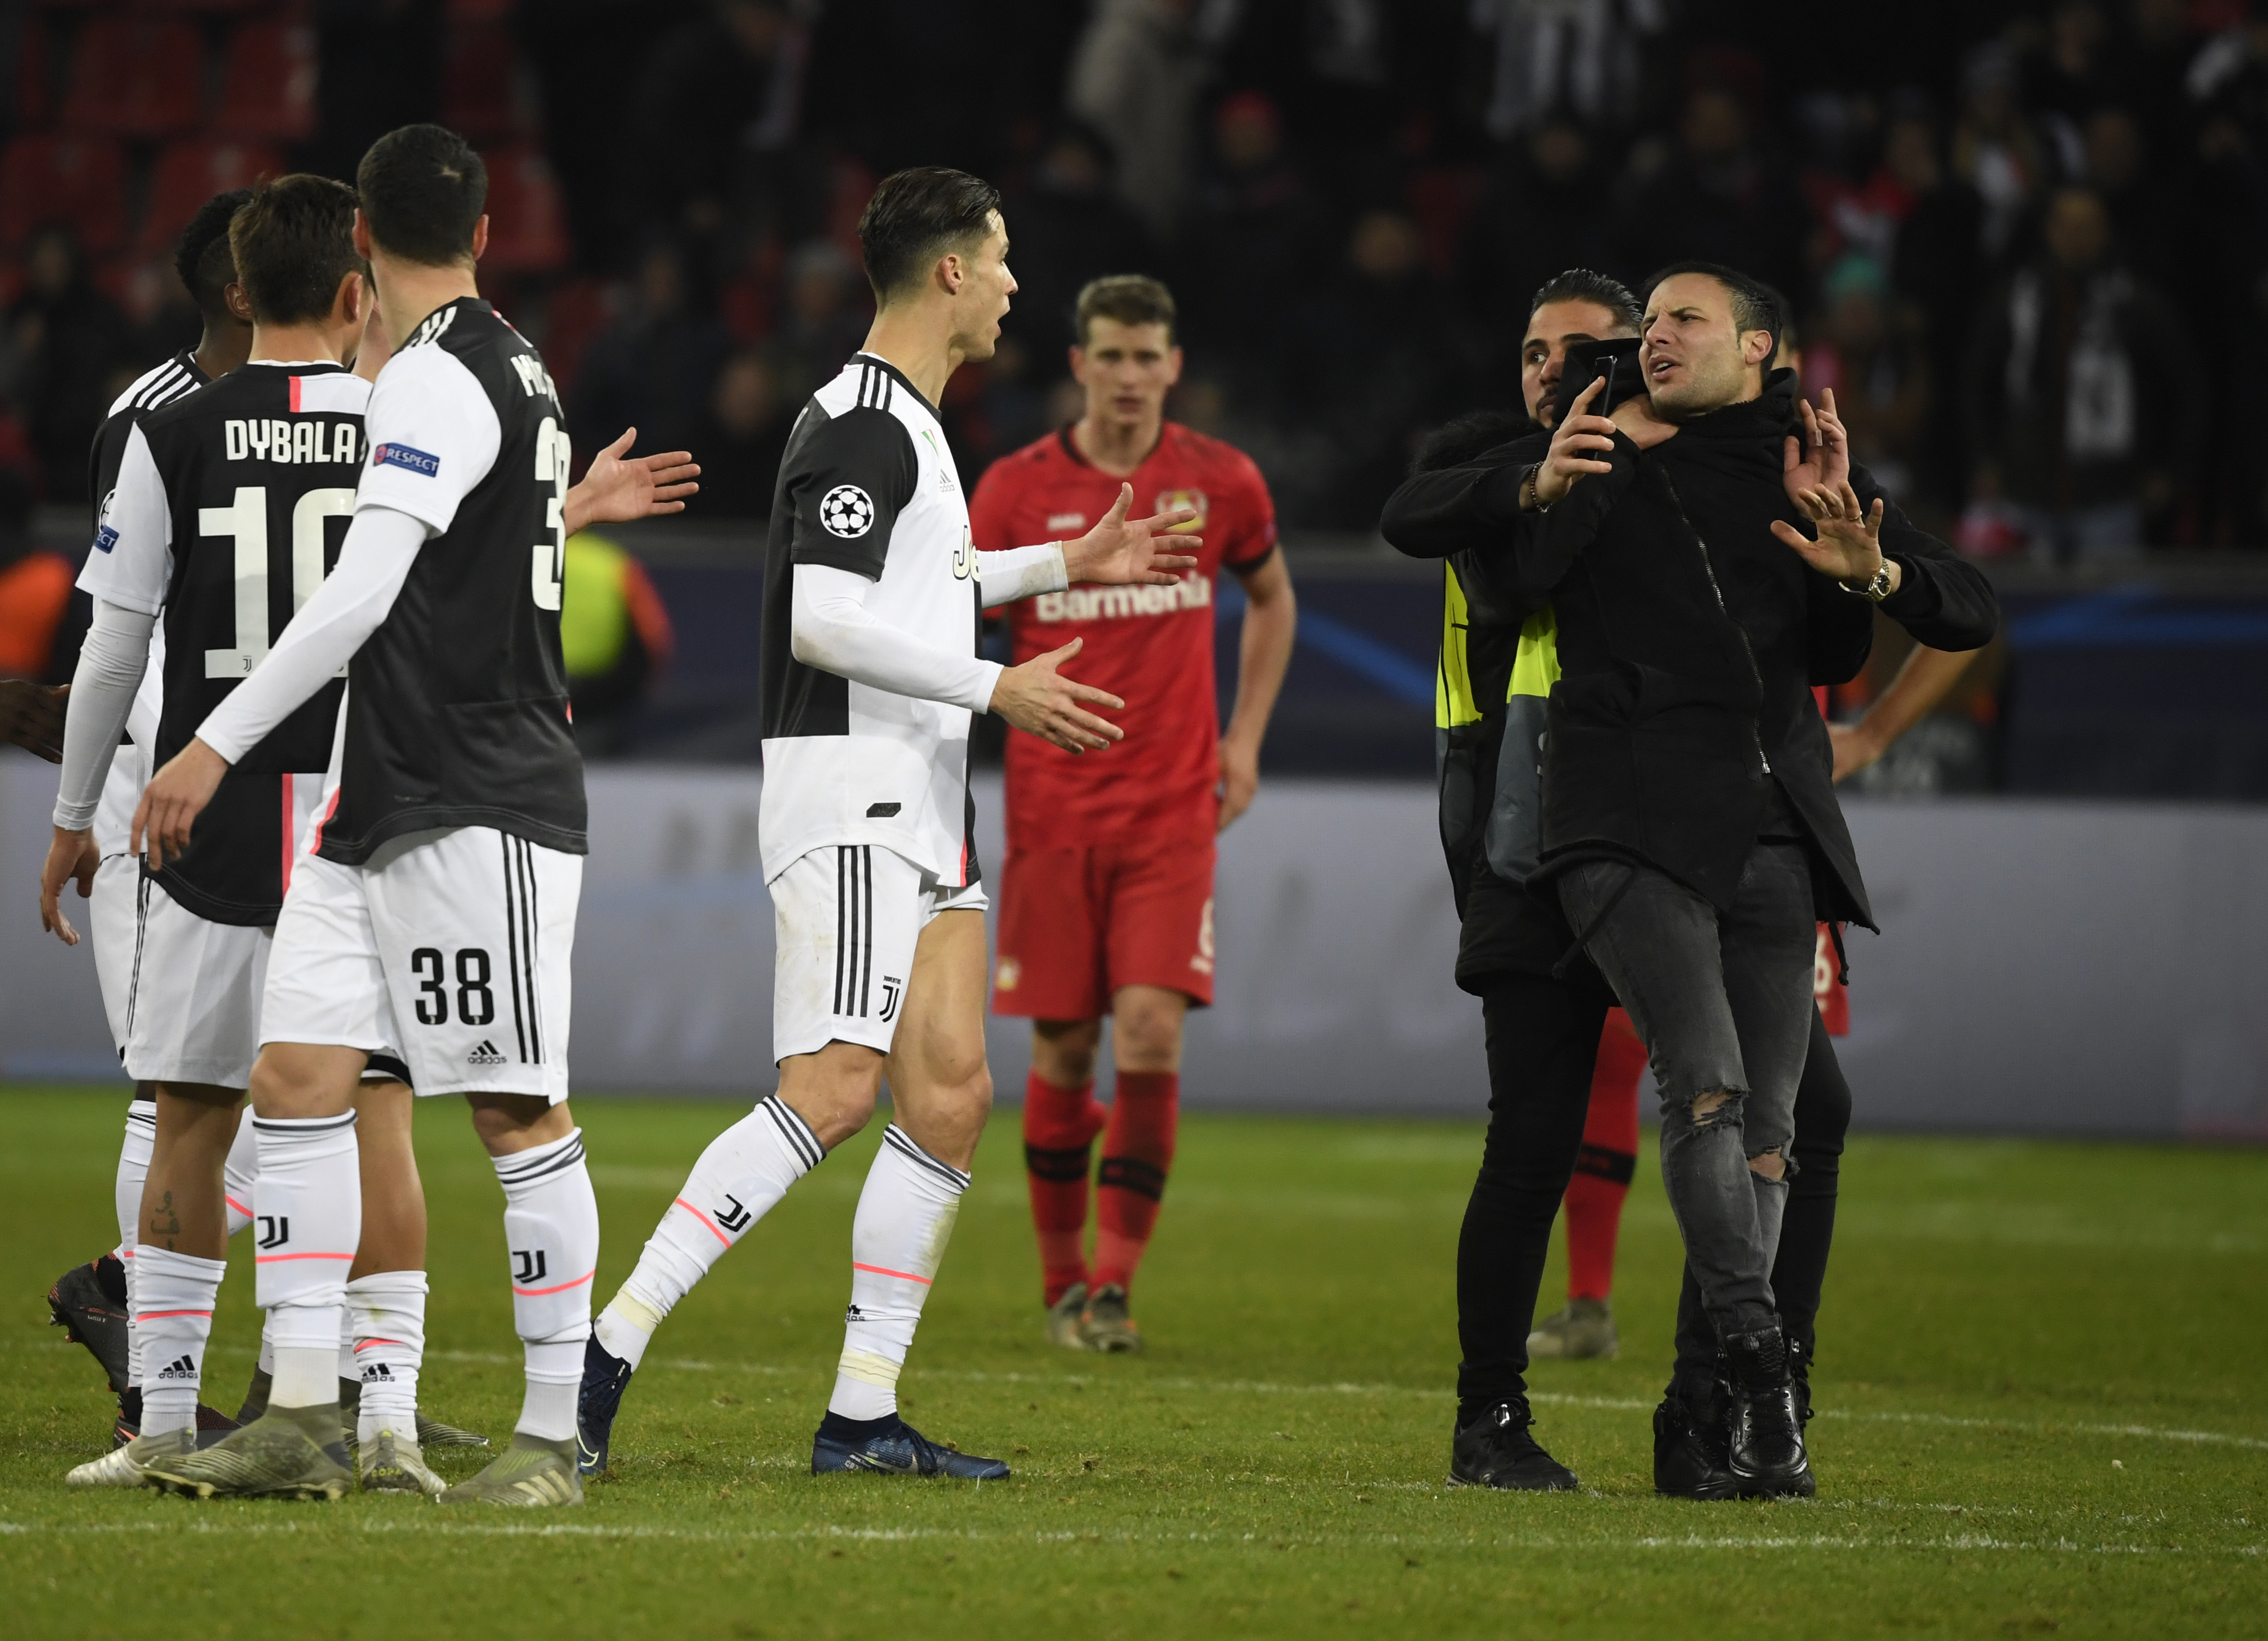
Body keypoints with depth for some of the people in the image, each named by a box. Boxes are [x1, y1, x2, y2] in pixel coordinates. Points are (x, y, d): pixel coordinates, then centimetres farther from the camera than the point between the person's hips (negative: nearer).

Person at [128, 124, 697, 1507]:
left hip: (476, 806, -10)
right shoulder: (513, 370, 17)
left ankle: (554, 1439, -1)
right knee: (298, 1076, 2)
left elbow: (361, 598, -20)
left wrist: (218, 744, -20)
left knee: (521, 1109, -5)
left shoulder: (441, 381, -13)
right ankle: (304, 1420, 1)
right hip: (381, 798, 10)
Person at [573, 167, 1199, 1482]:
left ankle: (864, 1415, 3)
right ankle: (609, 1349, -18)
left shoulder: (905, 424, 19)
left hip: (926, 804, 10)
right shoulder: (864, 424, -12)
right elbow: (823, 619, -21)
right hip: (850, 791, -10)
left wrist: (1065, 565, 40)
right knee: (835, 1089, -18)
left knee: (952, 1091, 2)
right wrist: (997, 689, -18)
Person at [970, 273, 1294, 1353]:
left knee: (1152, 1031, -14)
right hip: (1053, 808, 0)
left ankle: (1113, 1284, -8)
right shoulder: (1017, 489, -2)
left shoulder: (1221, 482, 2)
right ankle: (1062, 1281, 18)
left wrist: (1244, 736, 13)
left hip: (1175, 808, 0)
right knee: (1062, 1050, 3)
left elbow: (1271, 598, 21)